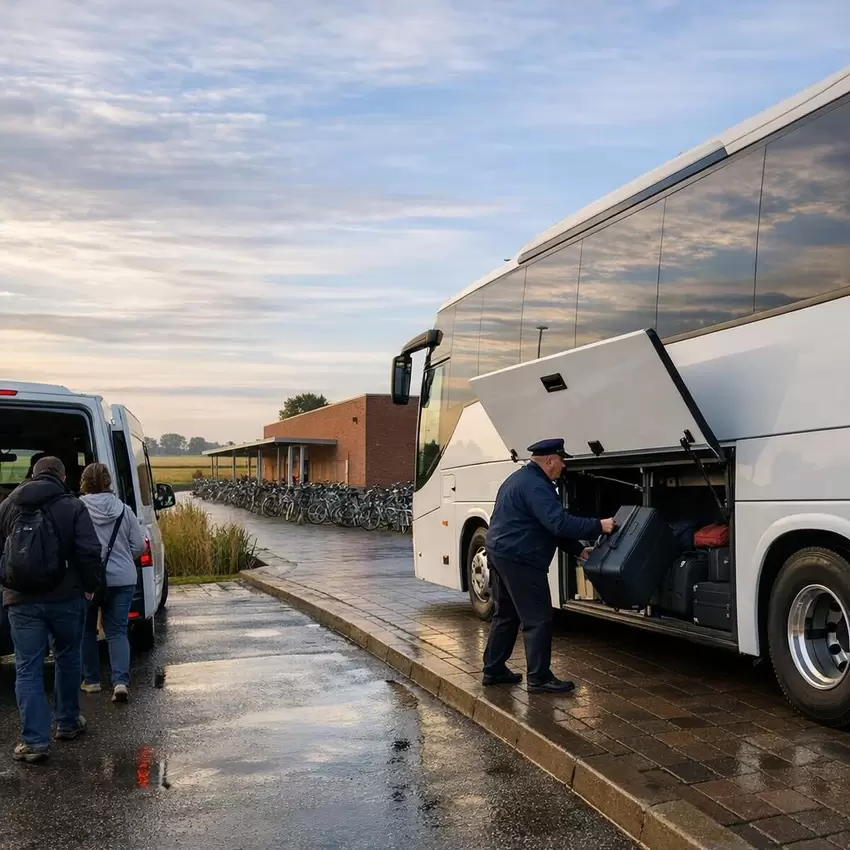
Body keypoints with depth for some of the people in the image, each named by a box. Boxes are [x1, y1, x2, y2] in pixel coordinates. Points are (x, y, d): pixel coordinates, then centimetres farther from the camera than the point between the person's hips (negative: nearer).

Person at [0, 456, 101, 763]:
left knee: (28, 668, 4)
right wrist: (90, 584, 2)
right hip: (65, 597, -1)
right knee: (67, 659, 18)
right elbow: (90, 551, -11)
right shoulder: (72, 506, -4)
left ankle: (35, 740, 2)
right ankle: (68, 723, 29)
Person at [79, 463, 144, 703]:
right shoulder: (123, 510, -1)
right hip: (121, 579, 2)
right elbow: (139, 546, 3)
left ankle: (91, 680, 25)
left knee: (87, 630, 17)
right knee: (117, 631, 8)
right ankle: (121, 682, -6)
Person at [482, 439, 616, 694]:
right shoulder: (535, 486, -18)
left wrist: (578, 550, 17)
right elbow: (559, 523, -27)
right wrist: (598, 526, -20)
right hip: (520, 560, -11)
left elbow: (552, 524, 19)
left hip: (500, 553, 11)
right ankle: (539, 678, 1)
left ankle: (493, 670, 24)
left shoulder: (522, 478, 17)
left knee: (506, 615, 18)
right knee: (538, 620, -4)